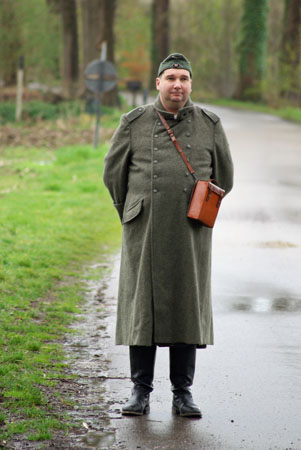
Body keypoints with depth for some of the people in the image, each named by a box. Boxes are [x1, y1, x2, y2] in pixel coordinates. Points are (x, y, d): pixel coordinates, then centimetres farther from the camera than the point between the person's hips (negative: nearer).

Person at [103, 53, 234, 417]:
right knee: (142, 306, 1)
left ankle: (183, 394, 10)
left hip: (190, 234, 1)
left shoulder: (209, 125, 4)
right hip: (145, 234, -1)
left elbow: (223, 177, 15)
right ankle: (140, 391, 9)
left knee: (187, 308, 2)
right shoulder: (134, 123, 2)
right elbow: (113, 173, 11)